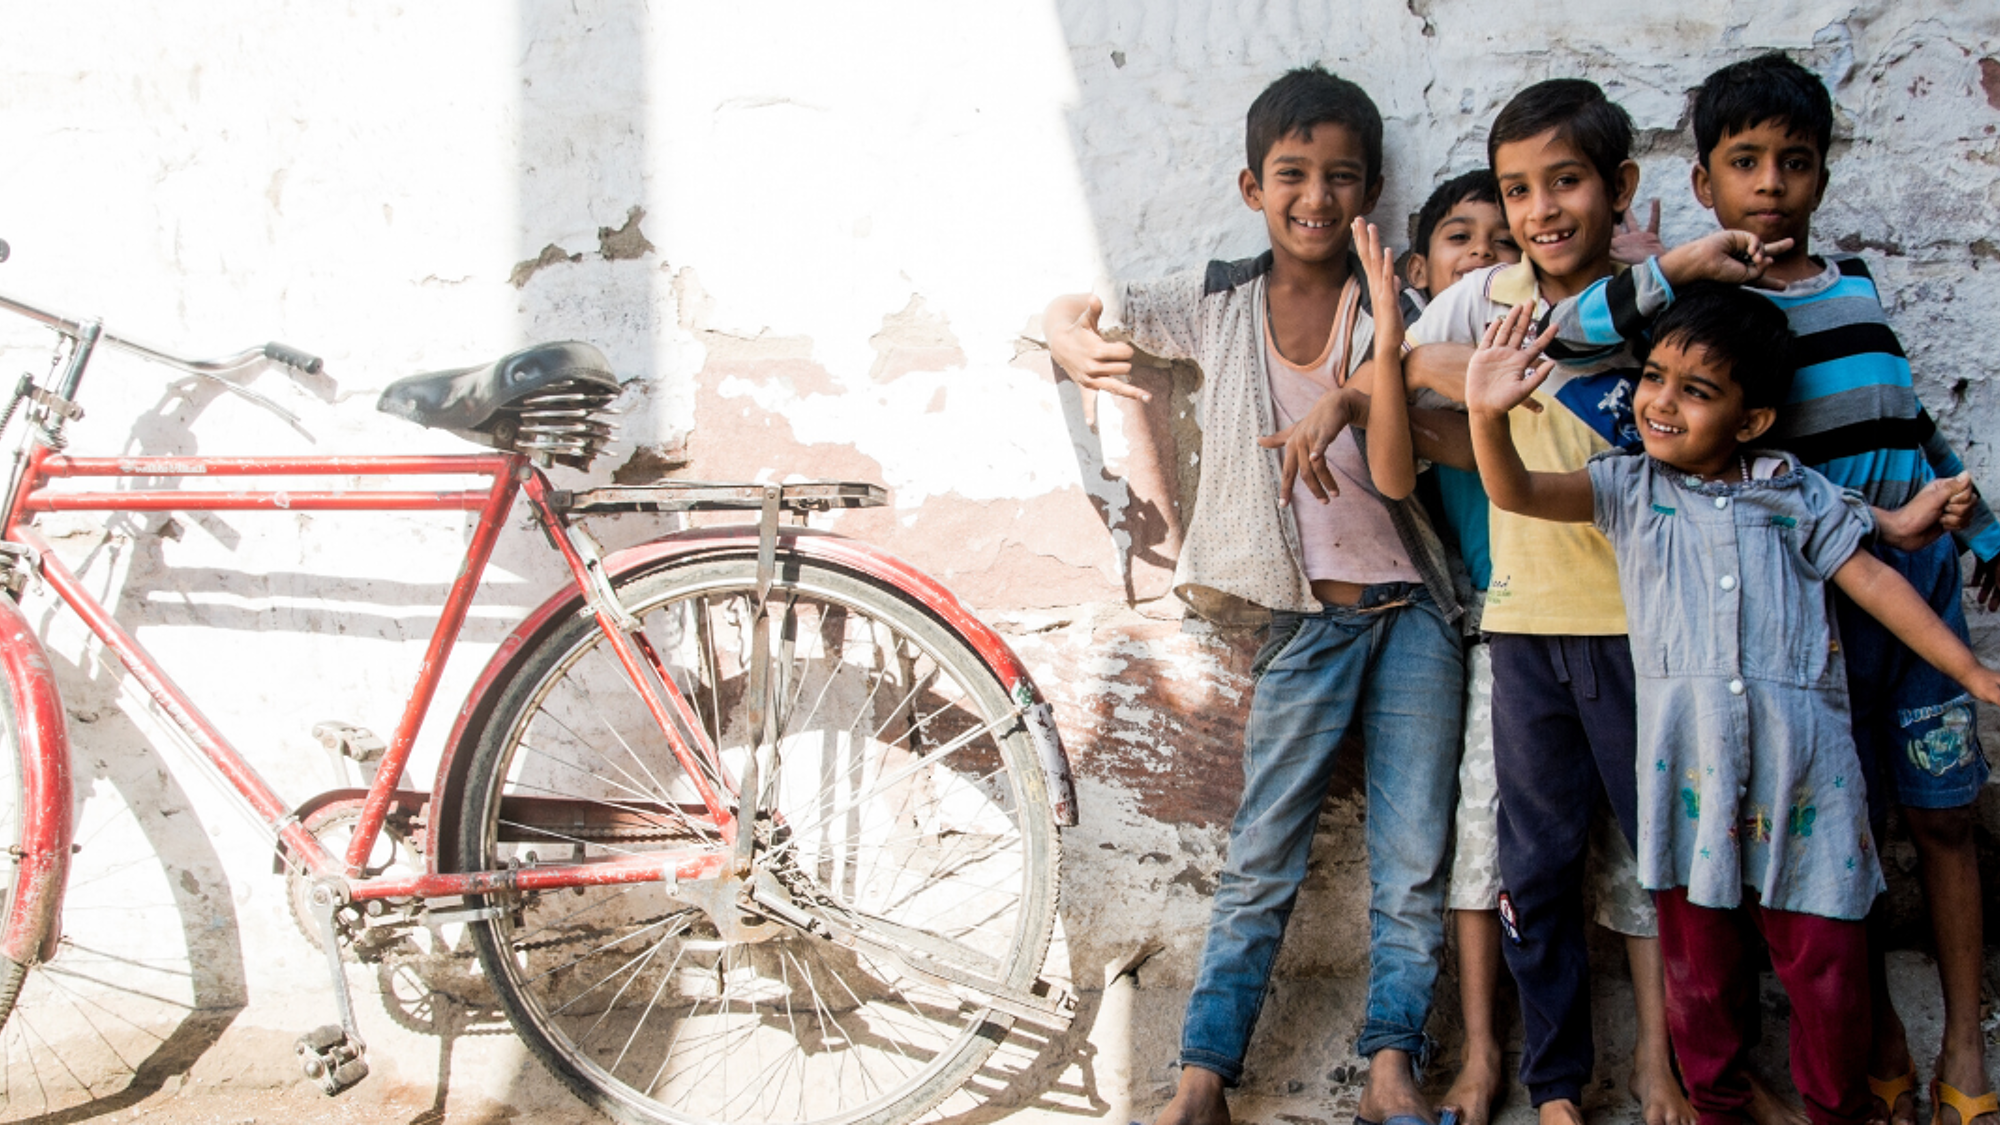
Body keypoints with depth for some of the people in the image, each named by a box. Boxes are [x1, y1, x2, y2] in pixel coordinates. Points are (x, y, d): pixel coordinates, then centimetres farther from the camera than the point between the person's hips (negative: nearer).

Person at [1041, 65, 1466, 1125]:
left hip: (1409, 614, 1)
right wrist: (1074, 343, -14)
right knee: (1260, 863, 5)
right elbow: (1071, 310, 8)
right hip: (1301, 624, 0)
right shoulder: (1219, 303, 2)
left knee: (1412, 867, 5)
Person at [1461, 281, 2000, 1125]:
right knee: (1699, 954, 11)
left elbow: (1873, 582, 11)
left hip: (1799, 757, 0)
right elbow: (1517, 494, -7)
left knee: (1825, 954, 6)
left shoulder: (1796, 494, 8)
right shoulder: (1629, 487, 6)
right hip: (1688, 761, 0)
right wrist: (1489, 416, -27)